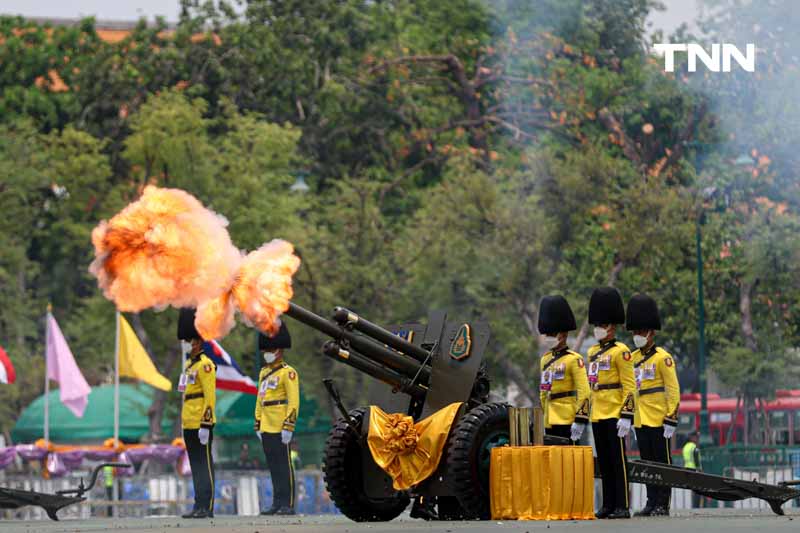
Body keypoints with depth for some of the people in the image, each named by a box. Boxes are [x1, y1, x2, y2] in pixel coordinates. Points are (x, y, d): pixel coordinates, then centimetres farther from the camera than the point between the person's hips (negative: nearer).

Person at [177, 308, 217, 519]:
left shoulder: (205, 365, -12)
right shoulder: (188, 364, 16)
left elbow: (210, 396, -17)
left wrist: (205, 424, -21)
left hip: (201, 424, -9)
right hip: (189, 423, 9)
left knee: (204, 464, -6)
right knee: (195, 465, 10)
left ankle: (207, 507, -4)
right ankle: (199, 505, 13)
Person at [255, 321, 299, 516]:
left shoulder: (288, 372, -7)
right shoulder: (264, 372, 17)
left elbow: (294, 401, -12)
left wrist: (288, 427, -18)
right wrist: (258, 425, 18)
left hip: (280, 428, -8)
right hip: (267, 428, 8)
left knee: (284, 465, -6)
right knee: (273, 466, 9)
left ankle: (288, 505, -4)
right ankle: (277, 503, 13)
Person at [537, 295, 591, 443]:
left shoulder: (574, 359, -7)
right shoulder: (545, 359, 16)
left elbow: (583, 392, -12)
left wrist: (579, 421, -18)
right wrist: (542, 419, 22)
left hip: (567, 420, -7)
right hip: (550, 422, 7)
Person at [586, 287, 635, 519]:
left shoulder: (620, 352, -7)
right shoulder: (593, 352, 15)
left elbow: (629, 386, -11)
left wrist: (626, 416, -17)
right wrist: (587, 414, 19)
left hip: (615, 415, -8)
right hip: (598, 415, 8)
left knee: (618, 461, -6)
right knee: (604, 463, 9)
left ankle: (622, 507, -5)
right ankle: (608, 505, 14)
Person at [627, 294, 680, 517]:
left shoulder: (662, 358, -7)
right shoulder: (634, 359, 13)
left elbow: (673, 390, -10)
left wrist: (671, 419, -15)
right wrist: (630, 416, 16)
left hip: (659, 420, -7)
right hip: (641, 421, 7)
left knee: (662, 461, -2)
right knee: (647, 463, 9)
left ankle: (662, 505, 0)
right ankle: (651, 503, 13)